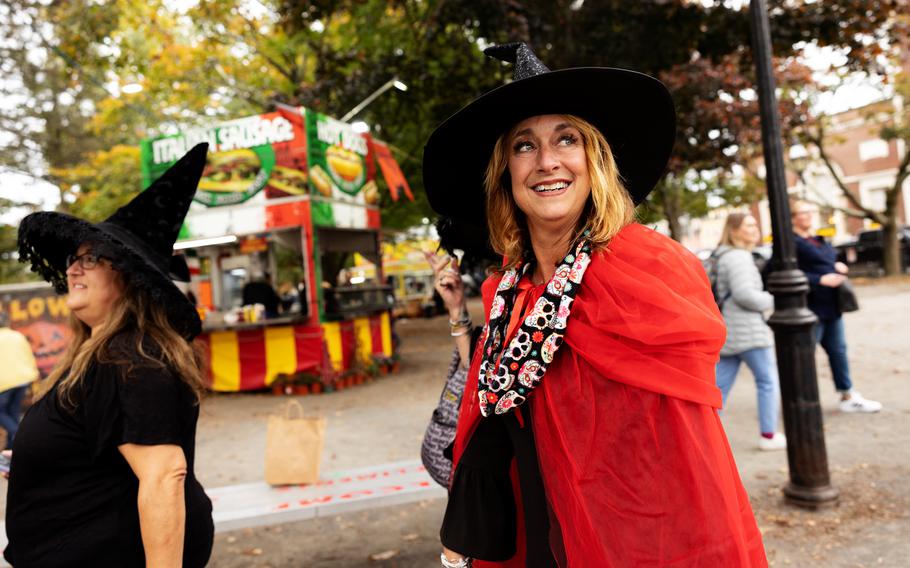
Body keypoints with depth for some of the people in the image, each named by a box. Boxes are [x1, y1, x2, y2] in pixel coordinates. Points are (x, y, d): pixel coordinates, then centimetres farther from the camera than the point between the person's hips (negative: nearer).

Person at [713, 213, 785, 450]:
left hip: (727, 332, 9)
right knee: (769, 381, 4)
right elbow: (744, 294, -22)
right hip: (747, 332, -9)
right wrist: (773, 300, -9)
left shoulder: (723, 257, 17)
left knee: (721, 385, 8)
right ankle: (768, 435, 12)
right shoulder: (738, 257, -14)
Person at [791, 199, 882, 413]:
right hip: (810, 308, -9)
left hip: (831, 306, 9)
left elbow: (831, 261, 28)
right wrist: (821, 280, -26)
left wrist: (839, 266, 6)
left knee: (838, 351, 15)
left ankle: (848, 397, 26)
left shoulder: (818, 240, 17)